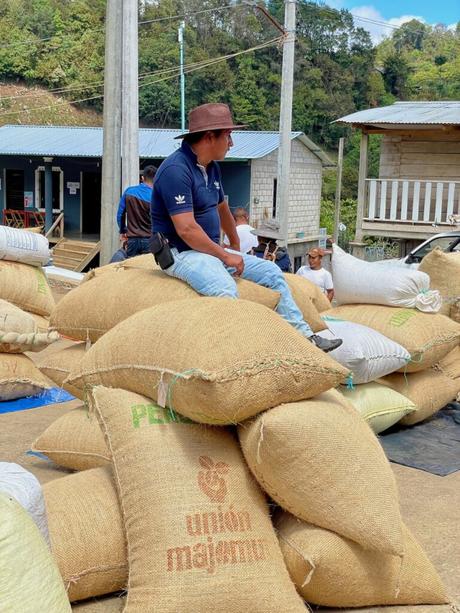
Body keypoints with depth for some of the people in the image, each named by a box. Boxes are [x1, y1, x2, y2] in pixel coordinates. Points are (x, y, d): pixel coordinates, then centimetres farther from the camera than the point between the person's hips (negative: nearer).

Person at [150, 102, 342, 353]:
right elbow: (186, 229, -25)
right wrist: (226, 256, -18)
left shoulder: (211, 167, 12)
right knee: (225, 289, -37)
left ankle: (306, 337, 8)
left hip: (212, 250, 9)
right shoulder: (176, 170, -18)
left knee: (271, 272, 5)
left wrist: (235, 246, 37)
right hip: (181, 253, -9)